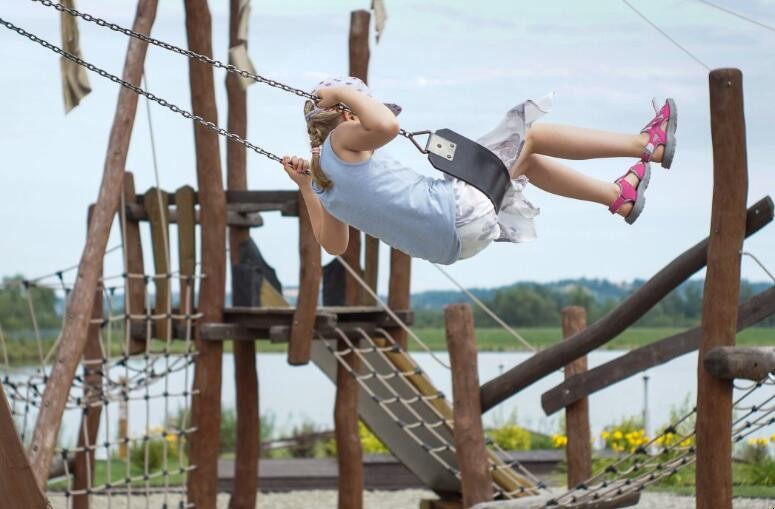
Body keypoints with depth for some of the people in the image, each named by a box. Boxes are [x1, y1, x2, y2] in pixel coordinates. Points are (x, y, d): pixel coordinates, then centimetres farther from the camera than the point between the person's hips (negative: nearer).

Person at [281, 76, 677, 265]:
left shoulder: (325, 187, 12)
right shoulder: (342, 142, -13)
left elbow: (333, 245, 25)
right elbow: (387, 125, -33)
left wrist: (305, 187, 25)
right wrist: (342, 92, -17)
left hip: (449, 245, 10)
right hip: (454, 206, -10)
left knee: (528, 161, 29)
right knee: (530, 135, 4)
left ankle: (620, 196, 34)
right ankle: (648, 145, 6)